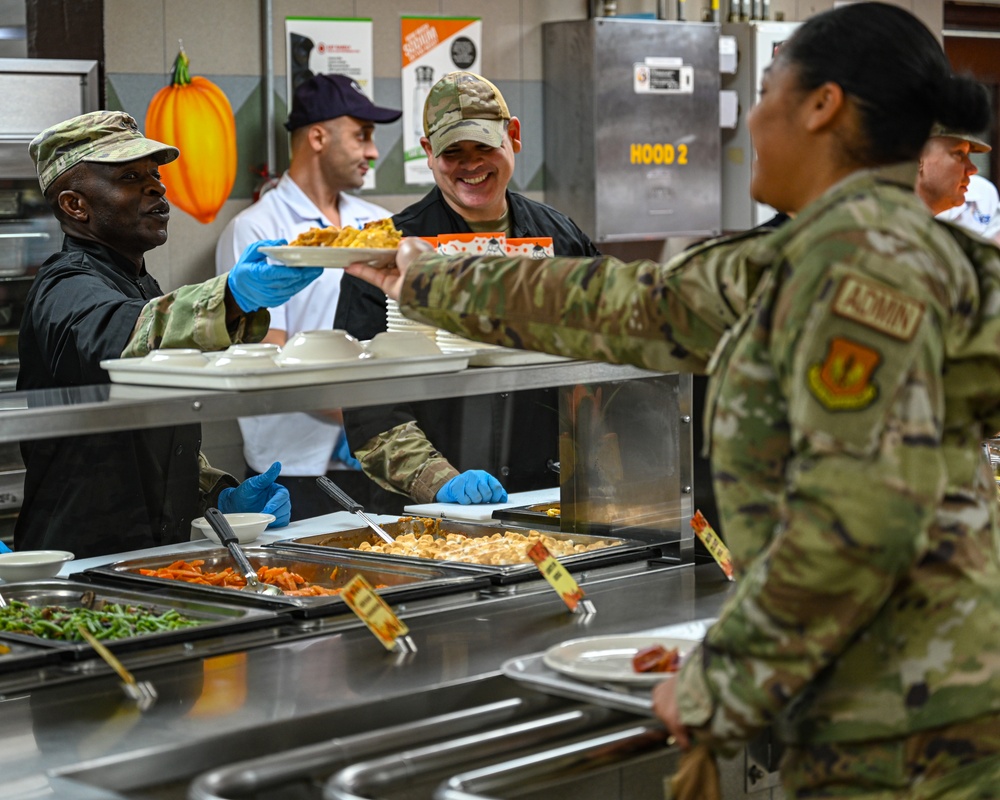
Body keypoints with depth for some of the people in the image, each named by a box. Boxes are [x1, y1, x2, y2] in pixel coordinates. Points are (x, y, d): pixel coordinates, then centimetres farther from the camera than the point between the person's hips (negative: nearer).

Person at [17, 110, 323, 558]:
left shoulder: (143, 291, 22)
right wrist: (232, 298, -46)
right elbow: (118, 340, -33)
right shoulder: (67, 293, -8)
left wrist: (223, 495, 12)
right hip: (86, 567, -8)